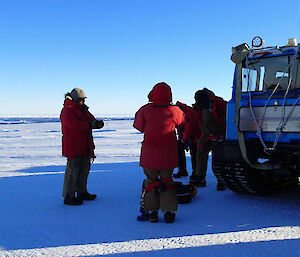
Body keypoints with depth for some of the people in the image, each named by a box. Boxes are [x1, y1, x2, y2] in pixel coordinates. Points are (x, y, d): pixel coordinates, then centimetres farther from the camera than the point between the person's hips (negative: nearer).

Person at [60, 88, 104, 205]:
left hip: (84, 147, 10)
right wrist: (90, 124, -25)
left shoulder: (83, 110, 17)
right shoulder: (67, 111, -12)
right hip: (73, 147, -9)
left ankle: (82, 192, 28)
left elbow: (92, 120, 14)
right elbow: (74, 124, -27)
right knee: (73, 170, -7)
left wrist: (98, 123, -10)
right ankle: (68, 196, 0)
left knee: (84, 169, 16)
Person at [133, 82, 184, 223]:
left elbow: (139, 126, 4)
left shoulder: (145, 110, -10)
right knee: (167, 181, 15)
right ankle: (169, 212, 11)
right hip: (168, 156, 1)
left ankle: (151, 212, 14)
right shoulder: (175, 111, -7)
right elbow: (181, 121, 15)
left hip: (149, 155, -1)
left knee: (151, 181, 13)